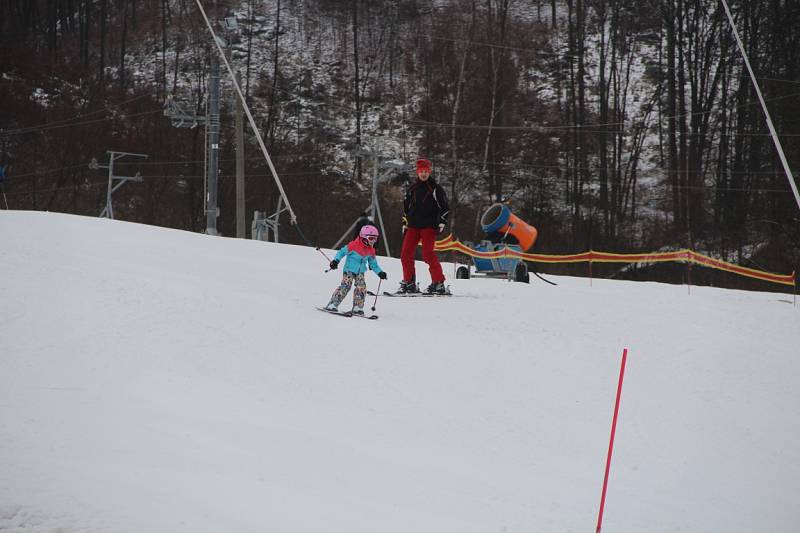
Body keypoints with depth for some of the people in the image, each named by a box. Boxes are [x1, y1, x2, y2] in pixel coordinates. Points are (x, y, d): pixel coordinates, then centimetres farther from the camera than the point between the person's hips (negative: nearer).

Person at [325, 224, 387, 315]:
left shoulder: (371, 250, 7)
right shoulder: (353, 245, -12)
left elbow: (373, 264, 17)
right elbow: (342, 252, -7)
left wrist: (380, 272, 7)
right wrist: (335, 261, -20)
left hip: (360, 272, 6)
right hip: (349, 270, -6)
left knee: (361, 288, -11)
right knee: (346, 286, -19)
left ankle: (357, 308, -1)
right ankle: (332, 305, -17)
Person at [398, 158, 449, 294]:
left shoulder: (435, 188, 1)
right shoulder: (412, 189, 15)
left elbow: (444, 207, 2)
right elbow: (406, 206, 25)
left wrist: (442, 223, -9)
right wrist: (405, 224, 19)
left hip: (429, 226, -5)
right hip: (413, 226, 5)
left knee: (428, 254, -15)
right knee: (405, 254, -1)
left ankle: (438, 282, -9)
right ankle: (409, 282, 8)